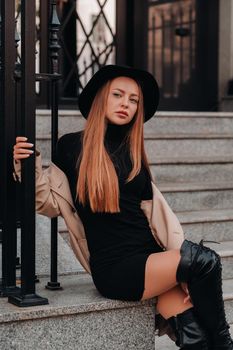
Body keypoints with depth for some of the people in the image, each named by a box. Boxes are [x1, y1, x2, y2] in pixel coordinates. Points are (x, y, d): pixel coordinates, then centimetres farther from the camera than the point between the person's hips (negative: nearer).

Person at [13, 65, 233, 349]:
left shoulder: (134, 154, 16)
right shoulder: (71, 146, 3)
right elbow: (50, 204, 3)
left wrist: (182, 272, 5)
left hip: (152, 256, 4)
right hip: (114, 269, -4)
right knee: (205, 260, -22)